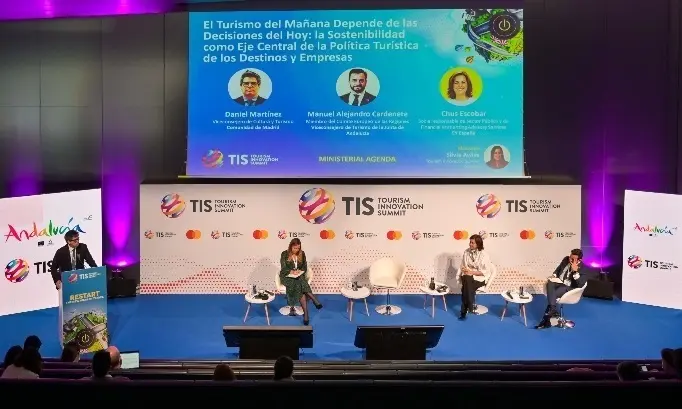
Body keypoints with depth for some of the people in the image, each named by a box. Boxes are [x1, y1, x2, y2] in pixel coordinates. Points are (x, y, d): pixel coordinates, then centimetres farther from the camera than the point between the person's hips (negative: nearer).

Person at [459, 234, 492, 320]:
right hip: (467, 277, 3)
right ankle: (470, 306, -25)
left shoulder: (483, 255, -8)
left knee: (467, 282, -32)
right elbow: (462, 266, 13)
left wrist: (472, 272, -18)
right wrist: (464, 271, -11)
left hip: (479, 278, -3)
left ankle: (464, 310, -23)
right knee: (466, 280, -32)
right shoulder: (466, 252, 6)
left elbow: (486, 272, -10)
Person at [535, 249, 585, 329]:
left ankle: (546, 319, -30)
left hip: (569, 287, -5)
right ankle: (553, 310, -42)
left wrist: (575, 271, -34)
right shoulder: (566, 259, 4)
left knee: (554, 294, -33)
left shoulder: (583, 268, -13)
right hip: (559, 282, 5)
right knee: (550, 283, -31)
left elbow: (580, 284, -25)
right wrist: (554, 275, 1)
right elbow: (558, 268, 22)